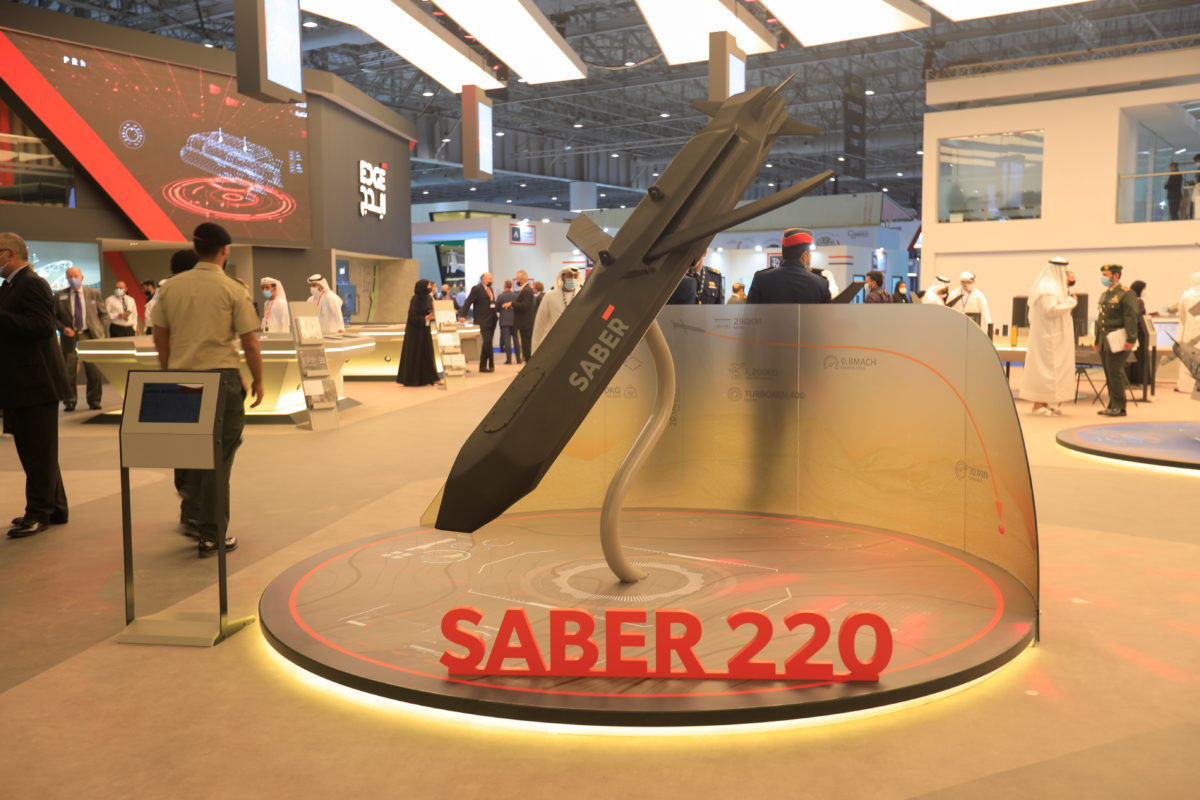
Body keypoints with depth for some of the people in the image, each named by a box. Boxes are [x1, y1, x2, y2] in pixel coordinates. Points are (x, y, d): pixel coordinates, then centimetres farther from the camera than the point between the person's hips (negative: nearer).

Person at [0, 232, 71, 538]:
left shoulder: (32, 284, -13)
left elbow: (43, 326, -24)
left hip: (35, 383, -10)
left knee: (39, 452, -1)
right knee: (35, 452, 16)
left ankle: (39, 513, 6)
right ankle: (53, 509, 25)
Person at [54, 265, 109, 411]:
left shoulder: (94, 293, 7)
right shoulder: (60, 295, 5)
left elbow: (103, 314, 9)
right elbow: (54, 316, 8)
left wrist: (103, 333, -1)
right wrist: (63, 328, -9)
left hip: (90, 335, 0)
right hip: (70, 336, 0)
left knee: (94, 370, 0)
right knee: (68, 371, 0)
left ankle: (94, 401, 12)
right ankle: (70, 401, 12)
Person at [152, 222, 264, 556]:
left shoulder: (170, 287, 5)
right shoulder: (233, 290, -7)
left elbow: (160, 337, 11)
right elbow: (250, 343, -8)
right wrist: (258, 381, 4)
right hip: (222, 378, -4)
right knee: (218, 456, 2)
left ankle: (192, 515, 26)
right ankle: (211, 534, 7)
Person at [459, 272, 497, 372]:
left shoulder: (490, 289, 17)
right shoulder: (476, 289, -6)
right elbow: (468, 302, -12)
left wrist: (492, 298, 6)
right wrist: (462, 315, -19)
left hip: (492, 321, 8)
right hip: (483, 321, -8)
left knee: (486, 343, 10)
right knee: (487, 341, -14)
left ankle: (483, 366, 17)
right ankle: (491, 364, -2)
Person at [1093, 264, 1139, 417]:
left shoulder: (1126, 294, -7)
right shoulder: (1104, 294, 18)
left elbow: (1131, 318, -13)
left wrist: (1131, 339, -20)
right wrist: (1097, 341, 22)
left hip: (1117, 340, -8)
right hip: (1105, 341, 8)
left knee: (1115, 372, -8)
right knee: (1108, 374, 10)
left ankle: (1119, 407, -2)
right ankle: (1112, 405, 16)